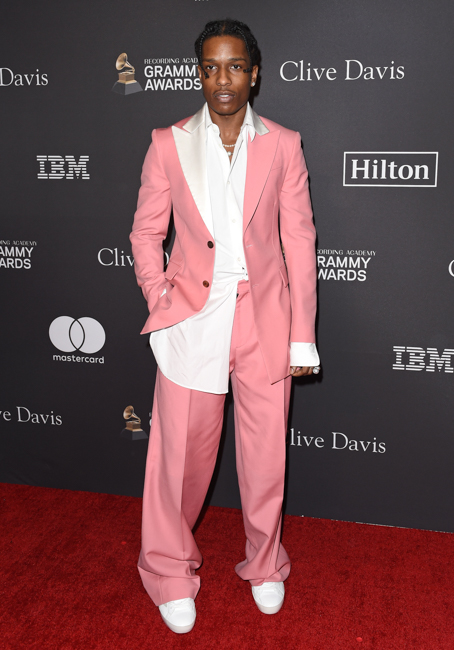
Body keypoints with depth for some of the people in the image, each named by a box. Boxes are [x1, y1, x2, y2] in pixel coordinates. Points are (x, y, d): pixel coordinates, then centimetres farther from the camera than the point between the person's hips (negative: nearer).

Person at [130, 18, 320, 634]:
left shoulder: (282, 145, 3)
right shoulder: (169, 144, 3)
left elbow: (299, 241, 3)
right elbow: (146, 231, 8)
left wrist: (302, 336, 0)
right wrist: (158, 298, -6)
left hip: (265, 316, 1)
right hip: (192, 317, 0)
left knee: (265, 455, 10)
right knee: (181, 451, 6)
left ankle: (265, 566, 36)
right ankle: (170, 572, 31)